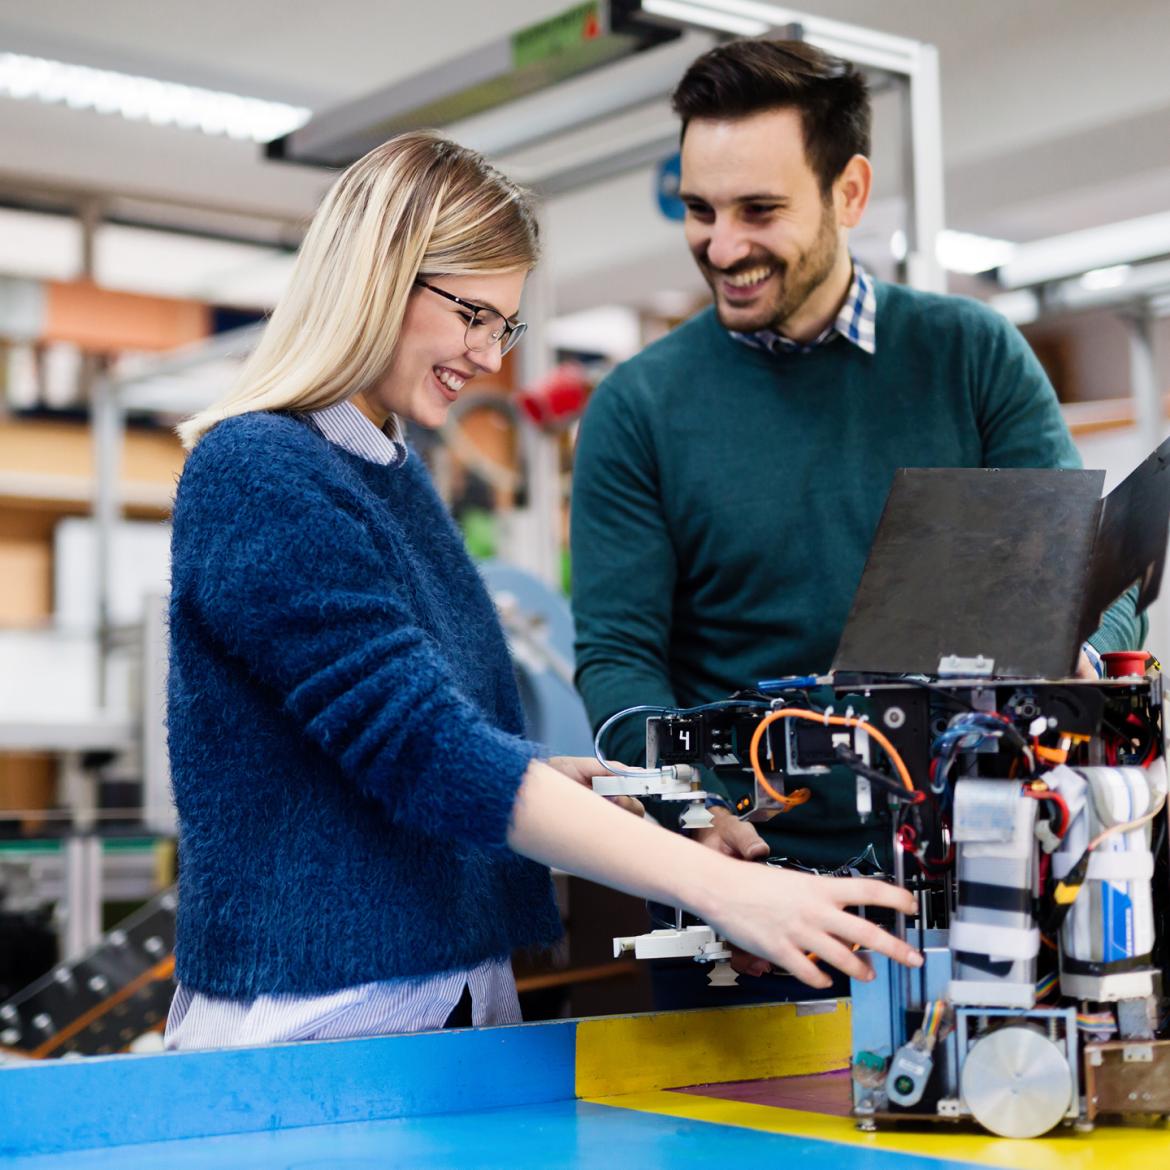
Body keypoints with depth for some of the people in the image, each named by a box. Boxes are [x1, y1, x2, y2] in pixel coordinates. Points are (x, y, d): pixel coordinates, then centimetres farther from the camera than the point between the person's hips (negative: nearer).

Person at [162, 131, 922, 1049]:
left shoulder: (397, 473, 13)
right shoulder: (256, 475, -15)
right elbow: (420, 748, -24)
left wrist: (571, 780, 1)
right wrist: (717, 886, -27)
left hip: (457, 994, 8)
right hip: (315, 1019, -8)